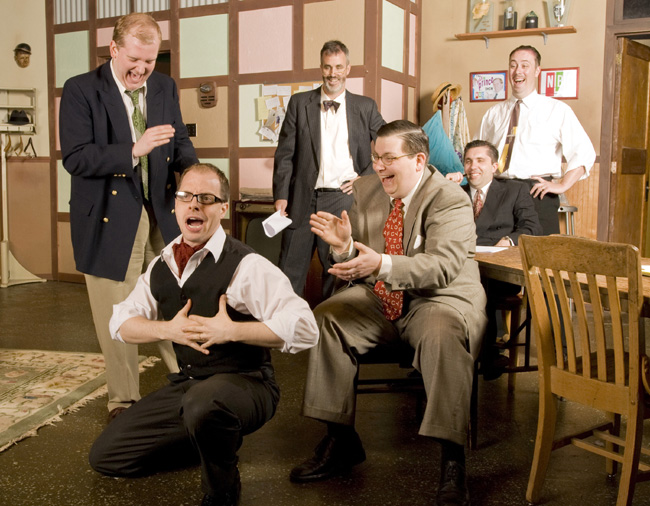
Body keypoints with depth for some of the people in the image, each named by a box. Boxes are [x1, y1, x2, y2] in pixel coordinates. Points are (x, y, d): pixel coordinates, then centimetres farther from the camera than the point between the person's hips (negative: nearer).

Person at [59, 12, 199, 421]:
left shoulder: (165, 87, 9)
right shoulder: (81, 90, -7)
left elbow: (180, 141, 14)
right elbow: (75, 158, -15)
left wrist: (191, 169, -9)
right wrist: (134, 150, -27)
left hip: (162, 214, 4)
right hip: (111, 220, -4)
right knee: (116, 317, 7)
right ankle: (123, 401, 24)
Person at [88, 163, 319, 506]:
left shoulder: (246, 265, -15)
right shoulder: (162, 265, 7)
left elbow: (304, 329, -23)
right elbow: (121, 323, 7)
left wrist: (231, 330, -26)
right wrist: (167, 329, -12)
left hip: (244, 385, -7)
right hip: (186, 384, 7)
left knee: (204, 402, -42)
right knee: (105, 456, 7)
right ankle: (217, 440, 19)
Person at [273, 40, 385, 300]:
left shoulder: (365, 107, 8)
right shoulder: (299, 103, 7)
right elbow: (285, 153, 5)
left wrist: (365, 178, 1)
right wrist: (280, 195, -3)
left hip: (343, 199, 0)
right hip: (303, 200, 0)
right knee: (290, 273, 2)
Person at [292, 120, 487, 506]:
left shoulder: (450, 199, -12)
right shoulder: (366, 190, 7)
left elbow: (442, 267, -26)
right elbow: (359, 260, 8)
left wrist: (382, 265, -41)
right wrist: (344, 244, -17)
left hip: (438, 298, -5)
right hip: (379, 300, 6)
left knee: (442, 333, -37)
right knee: (325, 319, -17)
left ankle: (453, 459, -28)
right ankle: (341, 439, -8)